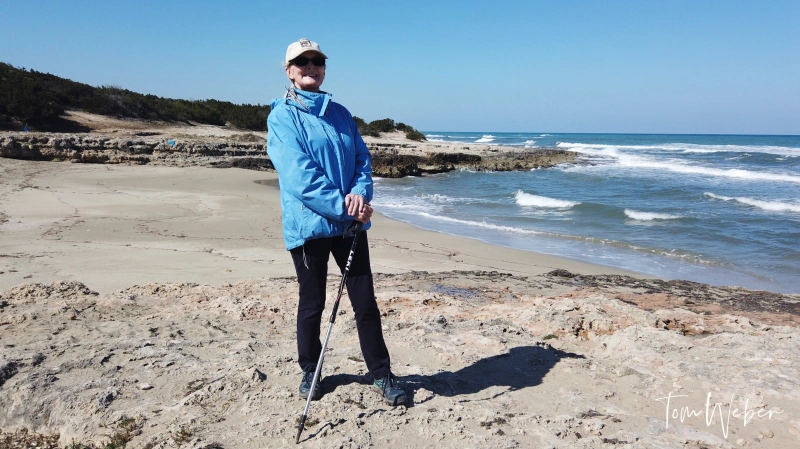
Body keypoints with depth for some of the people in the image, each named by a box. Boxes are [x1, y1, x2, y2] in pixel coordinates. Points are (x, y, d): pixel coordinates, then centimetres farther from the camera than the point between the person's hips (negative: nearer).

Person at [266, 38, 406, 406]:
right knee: (311, 304, 10)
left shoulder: (340, 114, 12)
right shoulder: (282, 117, -5)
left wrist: (360, 192, -14)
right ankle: (309, 372, 30)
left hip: (350, 223, 4)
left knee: (366, 302, 6)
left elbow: (362, 158, 7)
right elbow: (299, 177, -15)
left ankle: (381, 373, 19)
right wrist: (343, 207, -19)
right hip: (308, 225, -4)